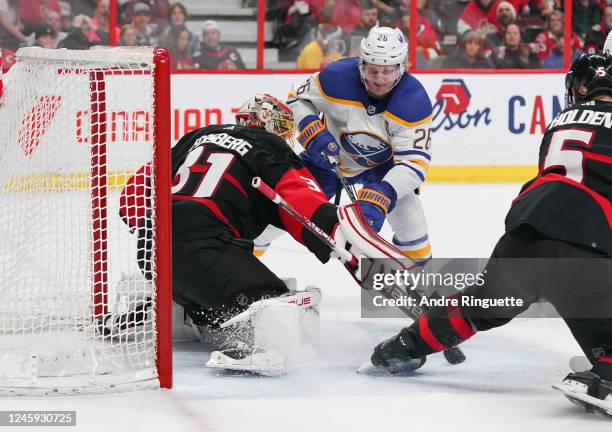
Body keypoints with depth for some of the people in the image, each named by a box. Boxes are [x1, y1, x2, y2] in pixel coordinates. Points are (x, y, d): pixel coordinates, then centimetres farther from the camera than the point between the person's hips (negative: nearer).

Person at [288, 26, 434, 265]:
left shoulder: (414, 101, -31)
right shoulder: (337, 77, -30)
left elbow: (414, 160, -34)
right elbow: (298, 98, -11)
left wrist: (379, 198, -47)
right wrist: (313, 134, -30)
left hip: (383, 163, 0)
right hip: (329, 154, 0)